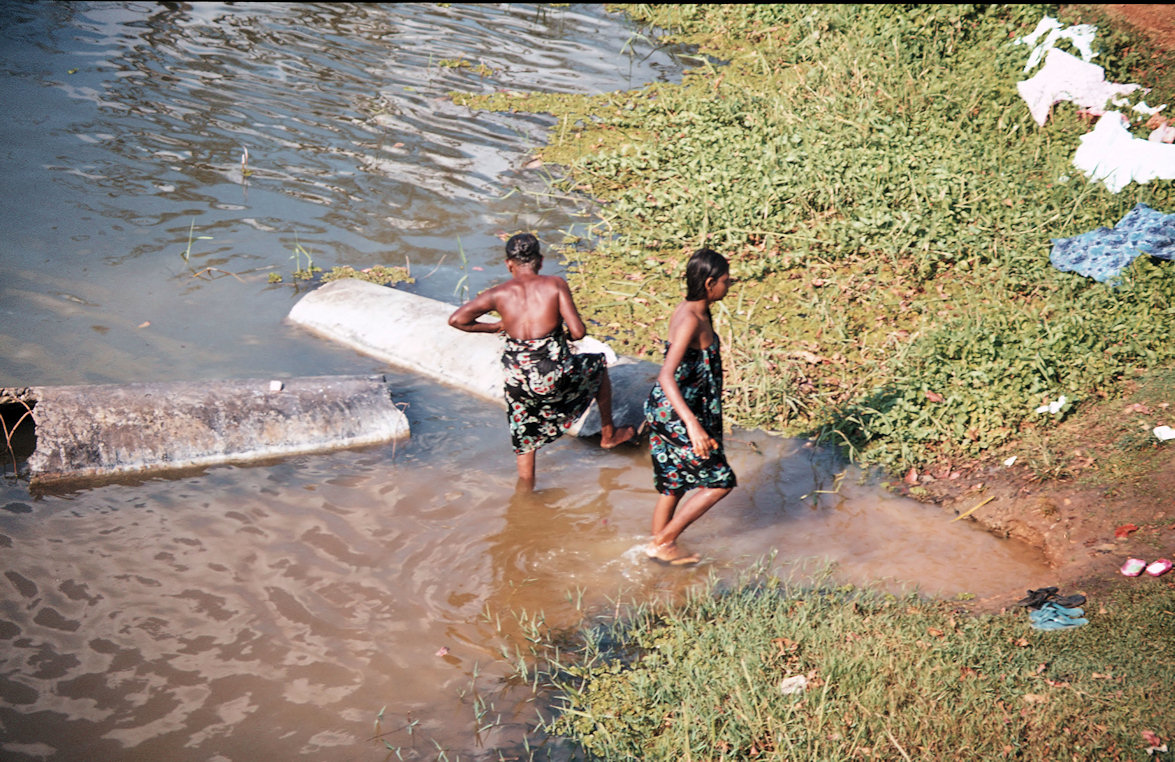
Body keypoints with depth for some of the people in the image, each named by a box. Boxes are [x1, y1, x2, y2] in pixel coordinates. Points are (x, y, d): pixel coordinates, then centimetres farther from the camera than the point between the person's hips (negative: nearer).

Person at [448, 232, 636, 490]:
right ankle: (608, 434, 45)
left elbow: (456, 319, -1)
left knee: (524, 444, 22)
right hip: (556, 376, -1)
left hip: (519, 380, 1)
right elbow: (578, 332, -10)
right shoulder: (555, 285, -5)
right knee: (598, 365, 31)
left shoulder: (499, 293, 0)